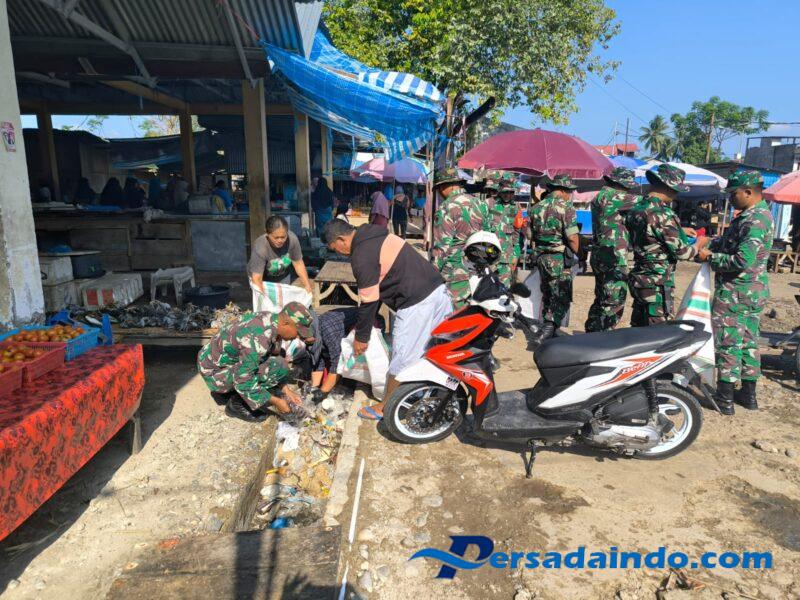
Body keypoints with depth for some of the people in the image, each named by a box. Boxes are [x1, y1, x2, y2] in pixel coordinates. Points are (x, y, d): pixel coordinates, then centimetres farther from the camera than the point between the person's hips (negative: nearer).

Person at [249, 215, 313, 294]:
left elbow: (298, 263, -16)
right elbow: (256, 278, -38)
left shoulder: (292, 239, -29)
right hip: (264, 279, -3)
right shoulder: (260, 248, -37)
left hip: (283, 276, 3)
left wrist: (307, 285, -19)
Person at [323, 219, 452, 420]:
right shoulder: (375, 235, 17)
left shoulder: (362, 256, -13)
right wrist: (371, 318, 28)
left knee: (401, 358, 4)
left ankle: (386, 408, 18)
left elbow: (369, 301, -9)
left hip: (417, 303, -10)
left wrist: (361, 337, 4)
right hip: (438, 289, 10)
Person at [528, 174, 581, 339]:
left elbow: (530, 235, 12)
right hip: (559, 259, -7)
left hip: (540, 257, 7)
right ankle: (549, 328, -15)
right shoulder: (565, 207, -12)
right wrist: (576, 253, -2)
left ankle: (546, 331, 26)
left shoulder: (536, 207, 8)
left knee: (547, 295, 18)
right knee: (562, 298, -1)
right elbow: (572, 238, -17)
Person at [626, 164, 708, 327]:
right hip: (657, 285, -8)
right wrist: (699, 244, 3)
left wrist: (681, 230, 21)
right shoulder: (663, 215, -19)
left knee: (638, 330, 15)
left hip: (638, 279, 9)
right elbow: (681, 252, -15)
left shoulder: (636, 210, 7)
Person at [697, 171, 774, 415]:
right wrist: (708, 244, -1)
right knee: (748, 342, 16)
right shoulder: (760, 214, 12)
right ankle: (748, 394, 27)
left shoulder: (755, 221, -20)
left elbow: (742, 261, -27)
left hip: (735, 292, -10)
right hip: (755, 291, 10)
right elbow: (727, 241, 15)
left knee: (728, 343, -2)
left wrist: (710, 257, -16)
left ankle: (725, 399, 6)